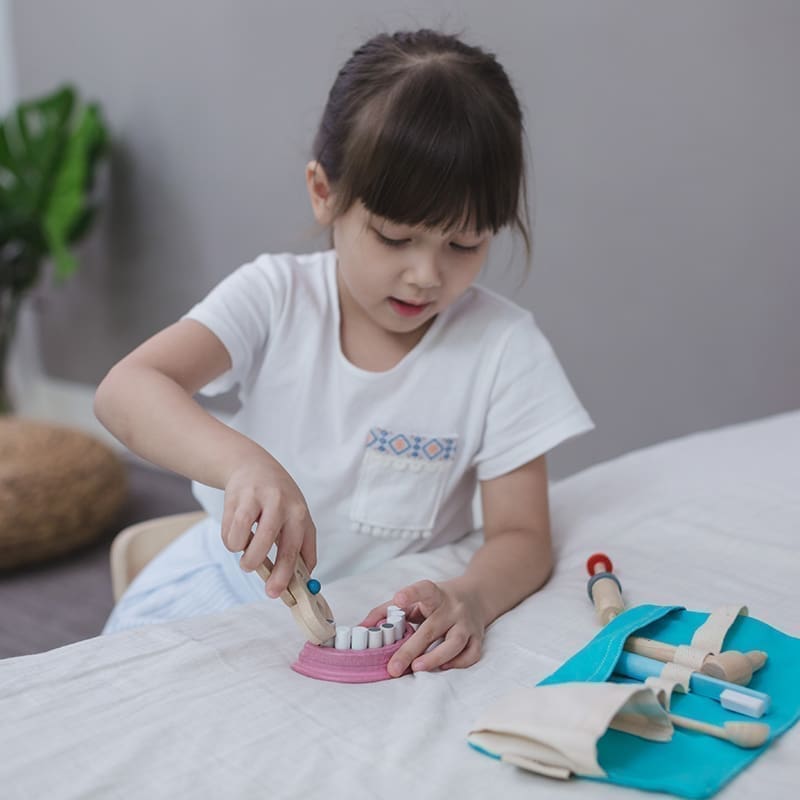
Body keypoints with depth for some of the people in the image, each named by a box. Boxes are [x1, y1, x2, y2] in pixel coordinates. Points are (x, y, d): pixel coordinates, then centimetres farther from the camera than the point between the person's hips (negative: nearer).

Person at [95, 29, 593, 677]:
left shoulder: (504, 346, -13)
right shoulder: (277, 297, -10)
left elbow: (521, 538, -12)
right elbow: (125, 391, -24)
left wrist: (467, 599, -36)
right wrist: (244, 462, -44)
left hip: (387, 616, 0)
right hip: (238, 579, 1)